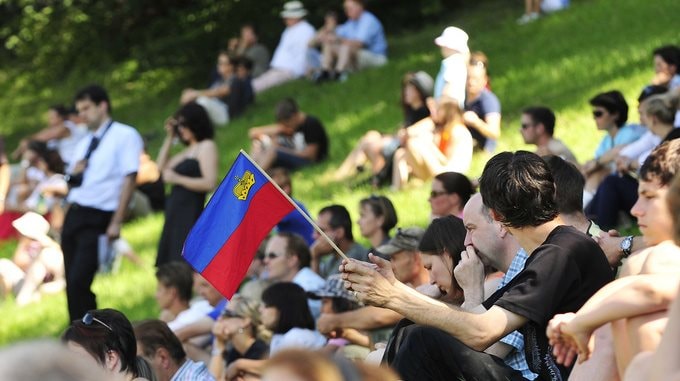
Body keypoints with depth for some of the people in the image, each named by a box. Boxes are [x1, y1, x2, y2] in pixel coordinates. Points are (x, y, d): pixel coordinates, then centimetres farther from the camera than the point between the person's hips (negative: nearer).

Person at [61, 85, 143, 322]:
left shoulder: (125, 136, -2)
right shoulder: (84, 144, 20)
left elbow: (129, 178, -10)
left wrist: (116, 223, -17)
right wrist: (72, 174, 2)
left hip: (98, 219, -8)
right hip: (73, 215, 8)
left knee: (78, 282, -16)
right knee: (72, 283, 6)